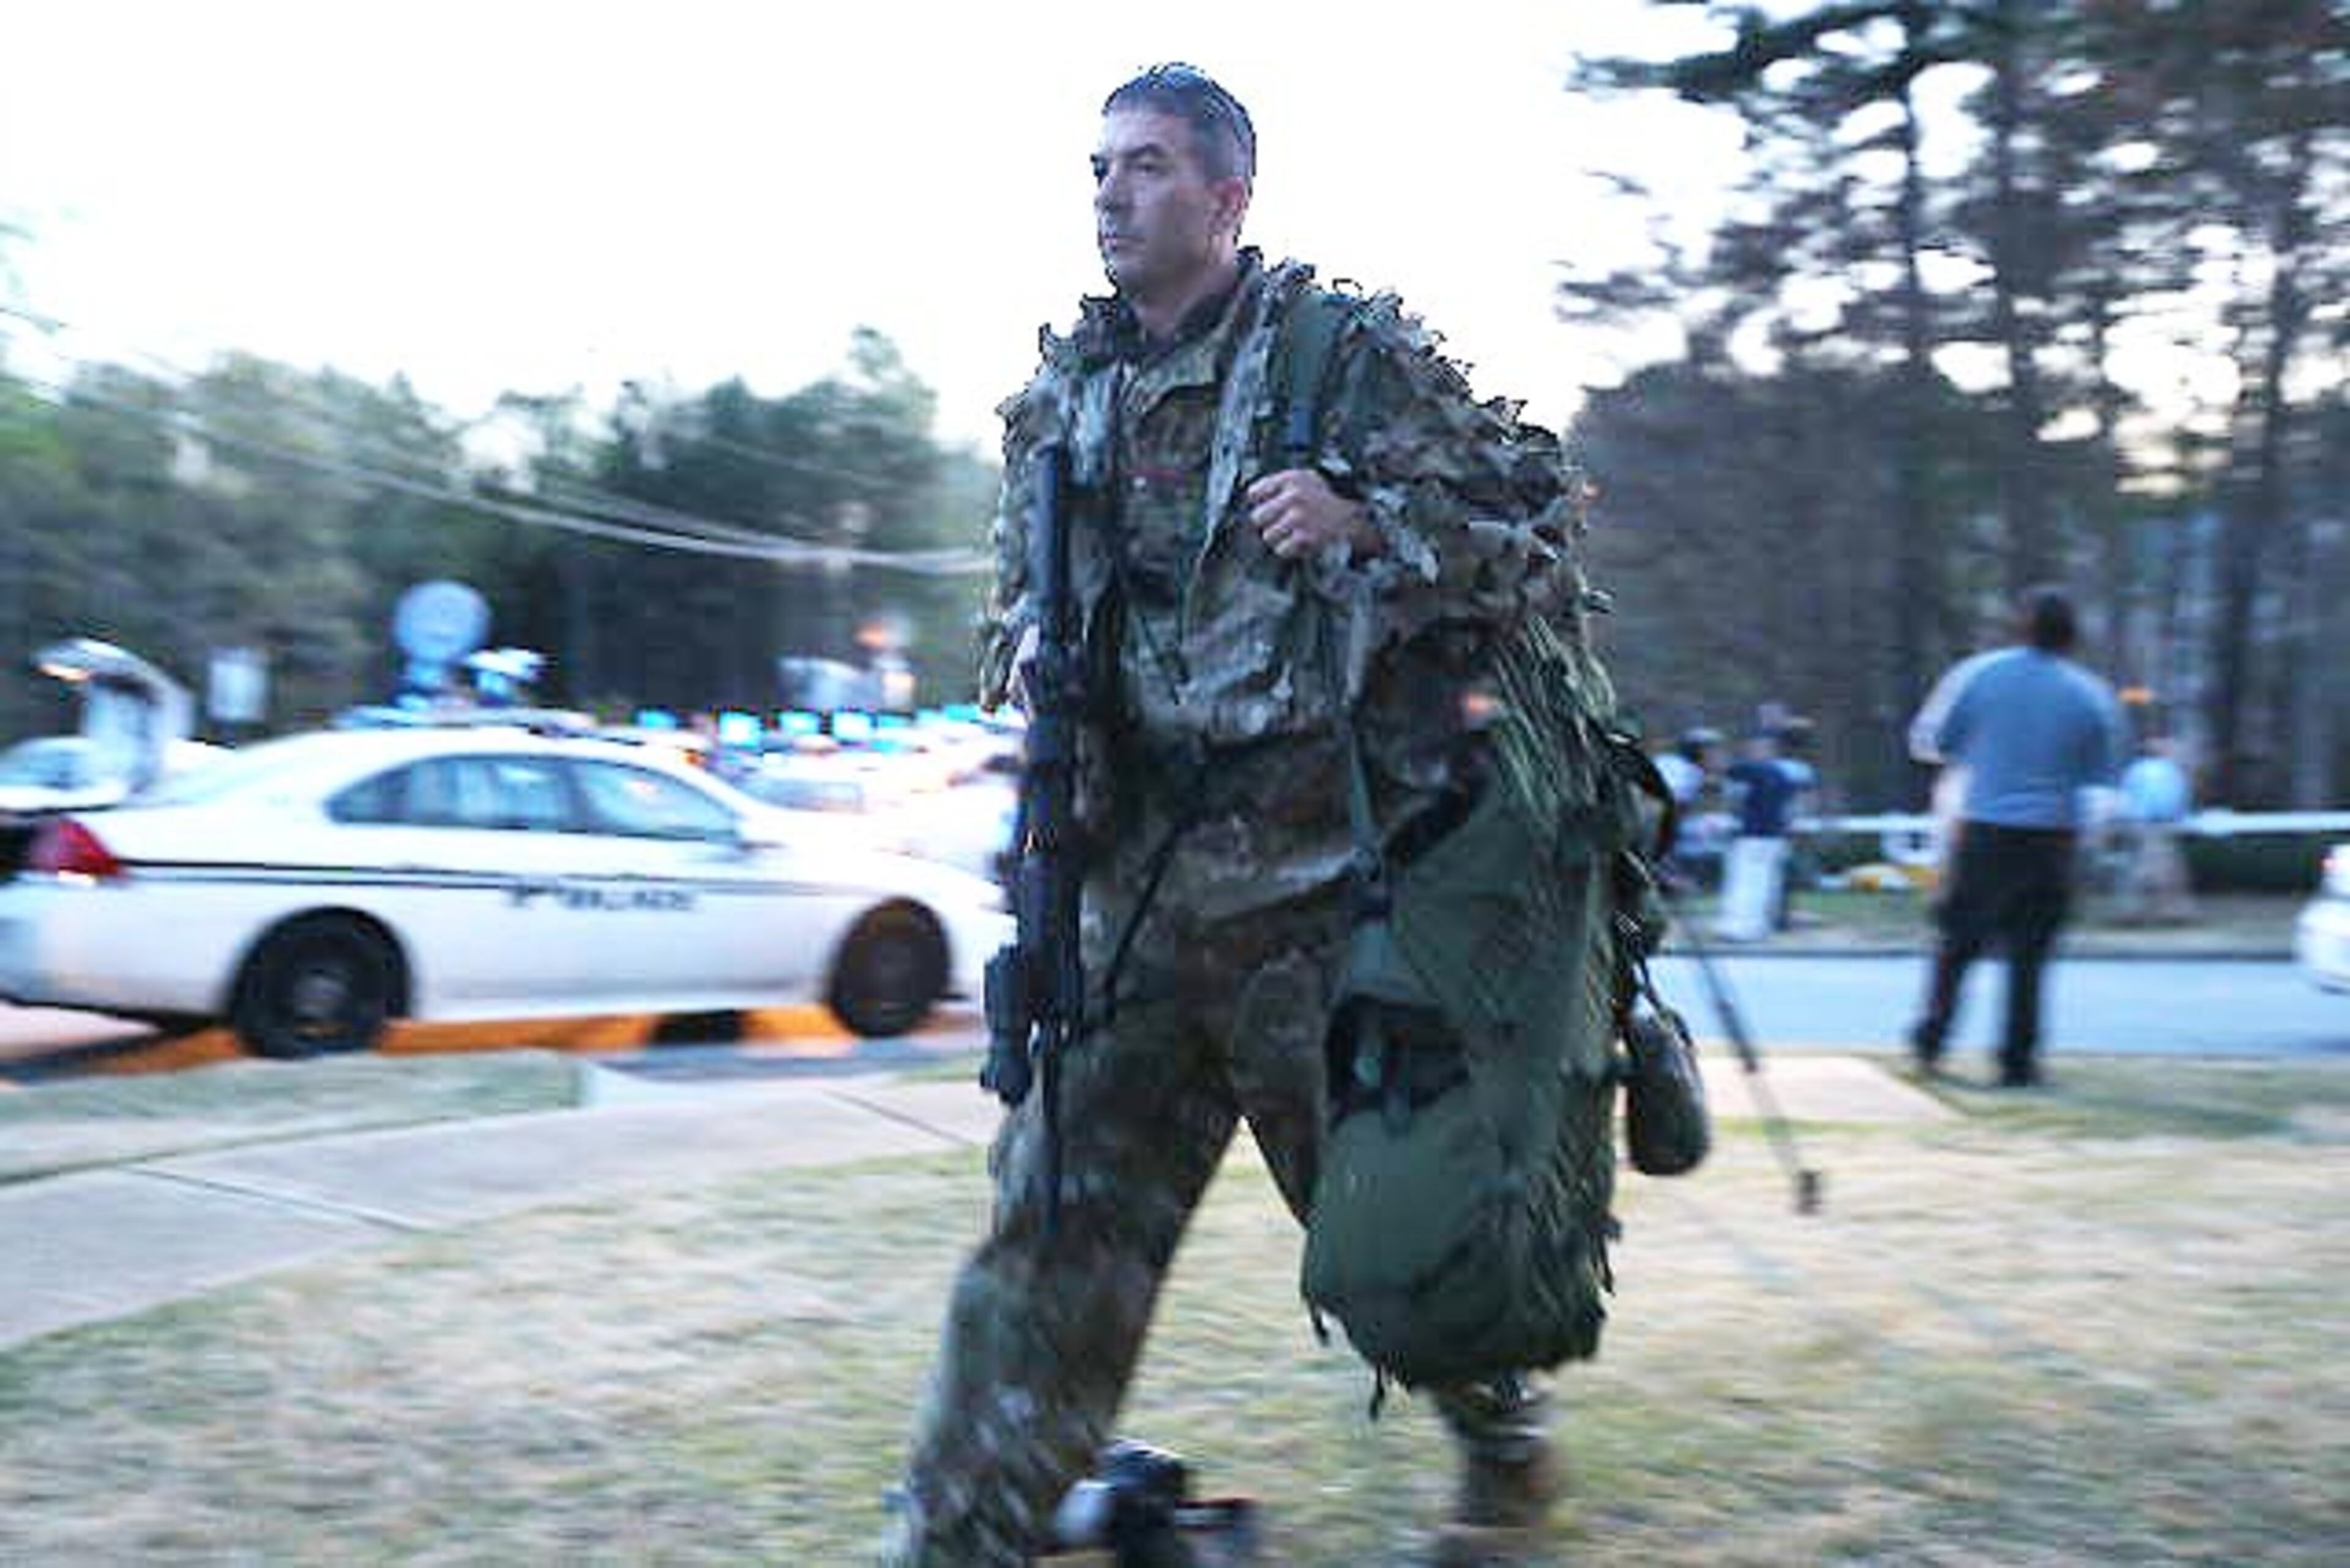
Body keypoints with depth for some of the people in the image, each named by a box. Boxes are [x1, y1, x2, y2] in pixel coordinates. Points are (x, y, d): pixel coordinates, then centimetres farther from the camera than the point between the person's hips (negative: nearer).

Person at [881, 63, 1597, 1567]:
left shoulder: (1355, 353, -4)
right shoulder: (1065, 395, 12)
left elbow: (1543, 514, -3)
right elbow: (1025, 581, 27)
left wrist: (1364, 521, -17)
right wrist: (1024, 644, 5)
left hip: (1318, 879, -4)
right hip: (1137, 883, 5)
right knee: (1058, 1214, 3)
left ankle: (1506, 1442, 36)